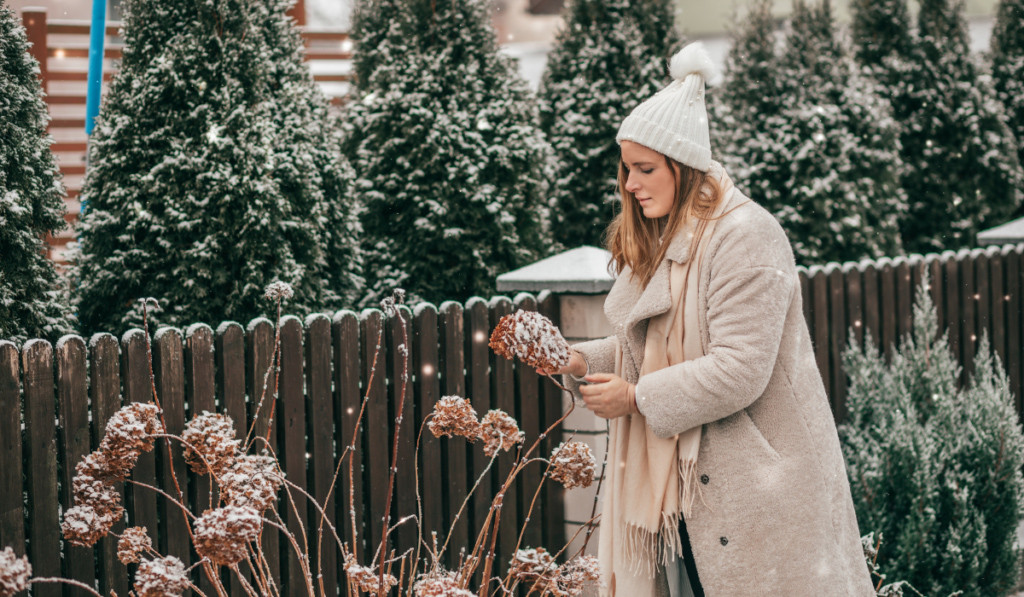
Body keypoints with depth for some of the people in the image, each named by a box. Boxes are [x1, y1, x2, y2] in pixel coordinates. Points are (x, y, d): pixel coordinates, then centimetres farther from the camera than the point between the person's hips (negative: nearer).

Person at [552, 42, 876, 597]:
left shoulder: (746, 235, -15)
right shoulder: (661, 240, 14)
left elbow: (740, 371, -22)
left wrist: (637, 398, -17)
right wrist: (582, 361, 1)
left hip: (753, 483, -8)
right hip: (682, 480, 8)